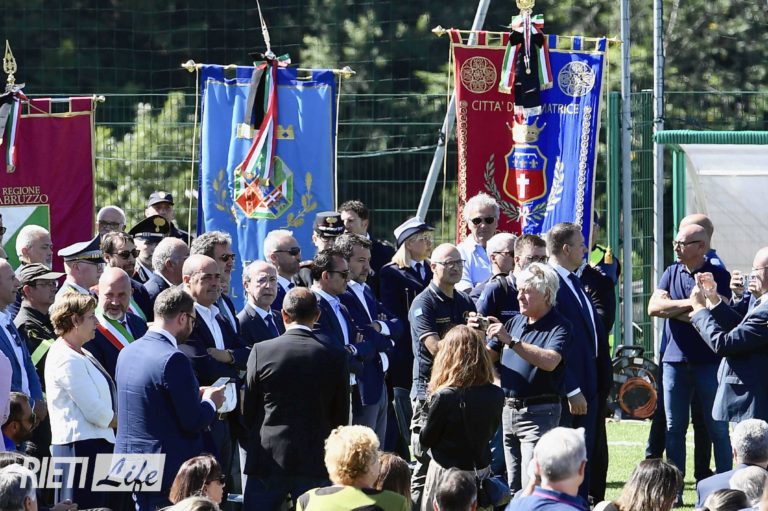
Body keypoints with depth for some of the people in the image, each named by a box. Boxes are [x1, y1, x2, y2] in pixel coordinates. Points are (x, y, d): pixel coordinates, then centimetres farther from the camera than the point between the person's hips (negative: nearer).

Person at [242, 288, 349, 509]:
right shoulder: (336, 356, -3)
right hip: (315, 463, 1)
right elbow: (341, 417, 4)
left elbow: (247, 410, 1)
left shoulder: (262, 351, -6)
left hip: (268, 459, -1)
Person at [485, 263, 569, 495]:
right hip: (509, 411, 7)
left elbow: (550, 361, -25)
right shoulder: (515, 323, 14)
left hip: (538, 414, -7)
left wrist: (511, 341, -26)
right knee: (514, 486, 11)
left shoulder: (559, 327, -8)